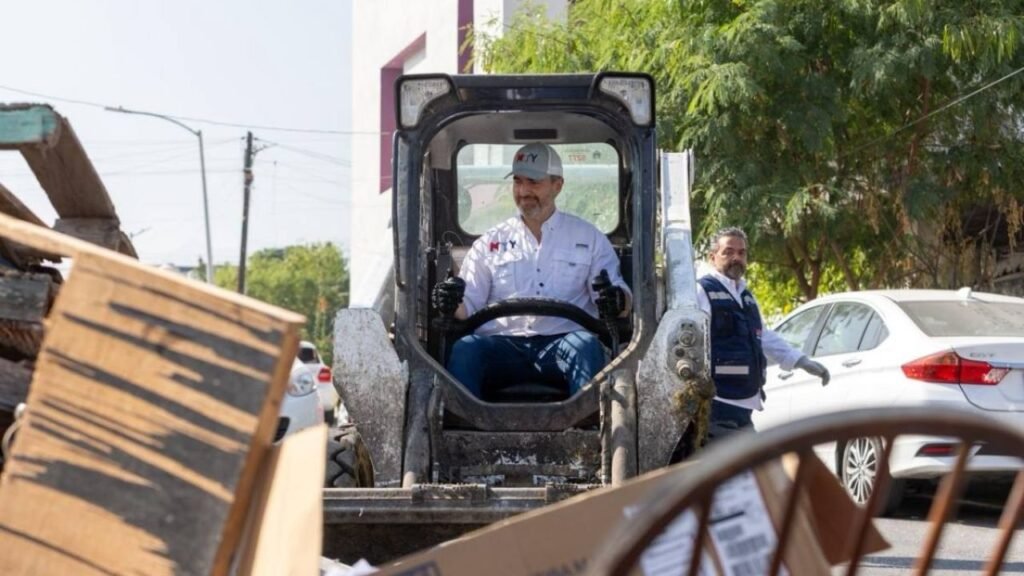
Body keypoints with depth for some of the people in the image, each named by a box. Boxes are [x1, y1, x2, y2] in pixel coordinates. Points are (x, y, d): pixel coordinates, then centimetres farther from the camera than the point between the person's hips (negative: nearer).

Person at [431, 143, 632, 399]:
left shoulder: (588, 238, 19)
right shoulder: (489, 243, 21)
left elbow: (623, 302, 12)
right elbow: (468, 307, 16)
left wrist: (616, 302, -14)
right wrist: (452, 303, -9)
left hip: (561, 344, -1)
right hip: (503, 346, 1)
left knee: (586, 346, -36)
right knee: (464, 349, -31)